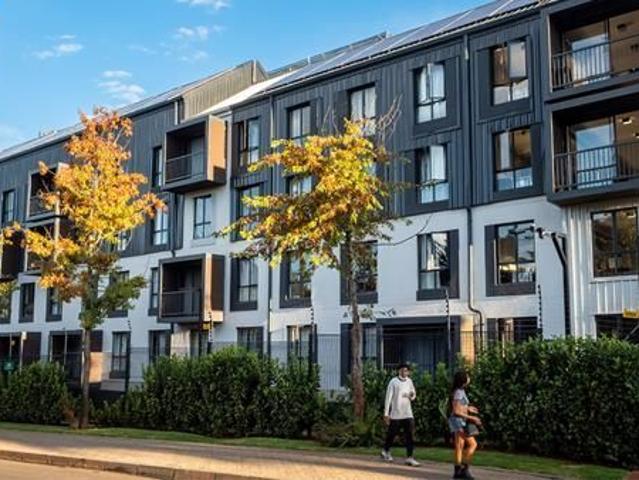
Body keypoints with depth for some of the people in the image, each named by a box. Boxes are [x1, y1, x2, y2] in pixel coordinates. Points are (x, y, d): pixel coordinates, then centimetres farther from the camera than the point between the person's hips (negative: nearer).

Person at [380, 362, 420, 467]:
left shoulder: (409, 381, 8)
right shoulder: (393, 382, -7)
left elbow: (413, 394, 20)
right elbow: (388, 398, -7)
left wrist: (412, 396, -6)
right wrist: (386, 413, -10)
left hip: (407, 413, 4)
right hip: (396, 414, -4)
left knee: (409, 435, -6)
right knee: (392, 434, 9)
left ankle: (409, 457, -7)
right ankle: (386, 451, 32)